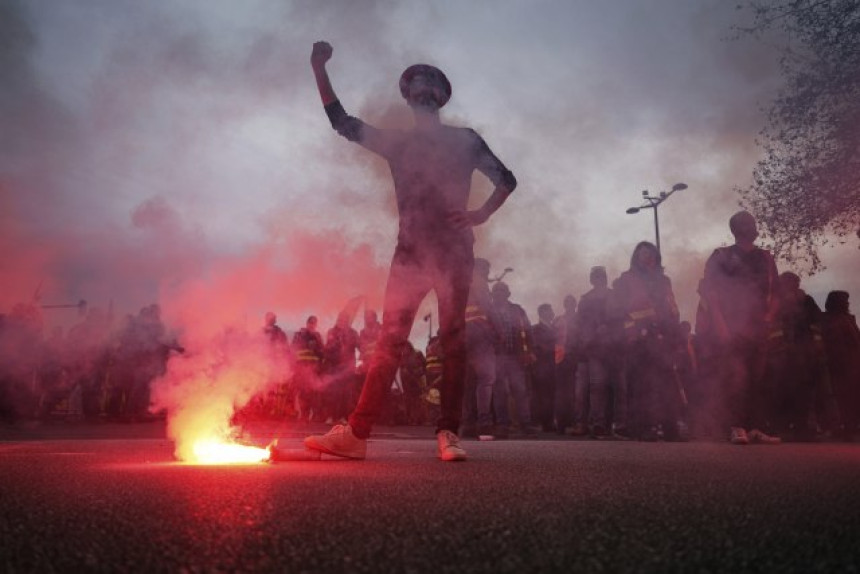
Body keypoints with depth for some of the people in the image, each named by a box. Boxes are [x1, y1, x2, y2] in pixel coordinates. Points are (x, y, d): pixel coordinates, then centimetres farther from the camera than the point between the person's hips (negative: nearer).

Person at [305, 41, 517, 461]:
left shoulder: (464, 140, 11)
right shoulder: (397, 142, 17)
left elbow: (506, 179, 11)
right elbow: (341, 121, 14)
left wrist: (480, 214, -4)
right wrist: (319, 69, 5)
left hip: (454, 252, -1)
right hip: (410, 252, 2)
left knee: (453, 340, -2)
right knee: (390, 340, -5)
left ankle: (448, 433, 1)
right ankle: (356, 433, -7)